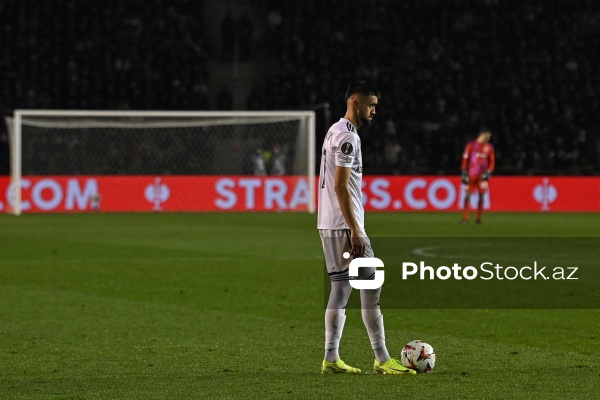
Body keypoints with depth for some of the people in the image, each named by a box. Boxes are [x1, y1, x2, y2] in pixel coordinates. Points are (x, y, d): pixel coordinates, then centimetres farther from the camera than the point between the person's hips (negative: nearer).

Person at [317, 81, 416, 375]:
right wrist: (355, 231, -21)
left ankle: (331, 359, 8)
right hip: (344, 225, -10)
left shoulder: (335, 131, 17)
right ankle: (382, 359, -6)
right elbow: (341, 186, -20)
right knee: (371, 285, -7)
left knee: (341, 288, 10)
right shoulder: (348, 137, -15)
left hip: (328, 225, 10)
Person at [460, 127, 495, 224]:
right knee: (467, 196, -5)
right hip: (471, 175, -2)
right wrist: (464, 174, -4)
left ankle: (478, 218, 8)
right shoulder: (470, 145, -1)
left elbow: (492, 162, 12)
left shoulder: (489, 147, 7)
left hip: (482, 176, 2)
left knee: (481, 196, -1)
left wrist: (488, 172, -2)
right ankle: (465, 218, -3)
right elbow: (465, 160, 1)